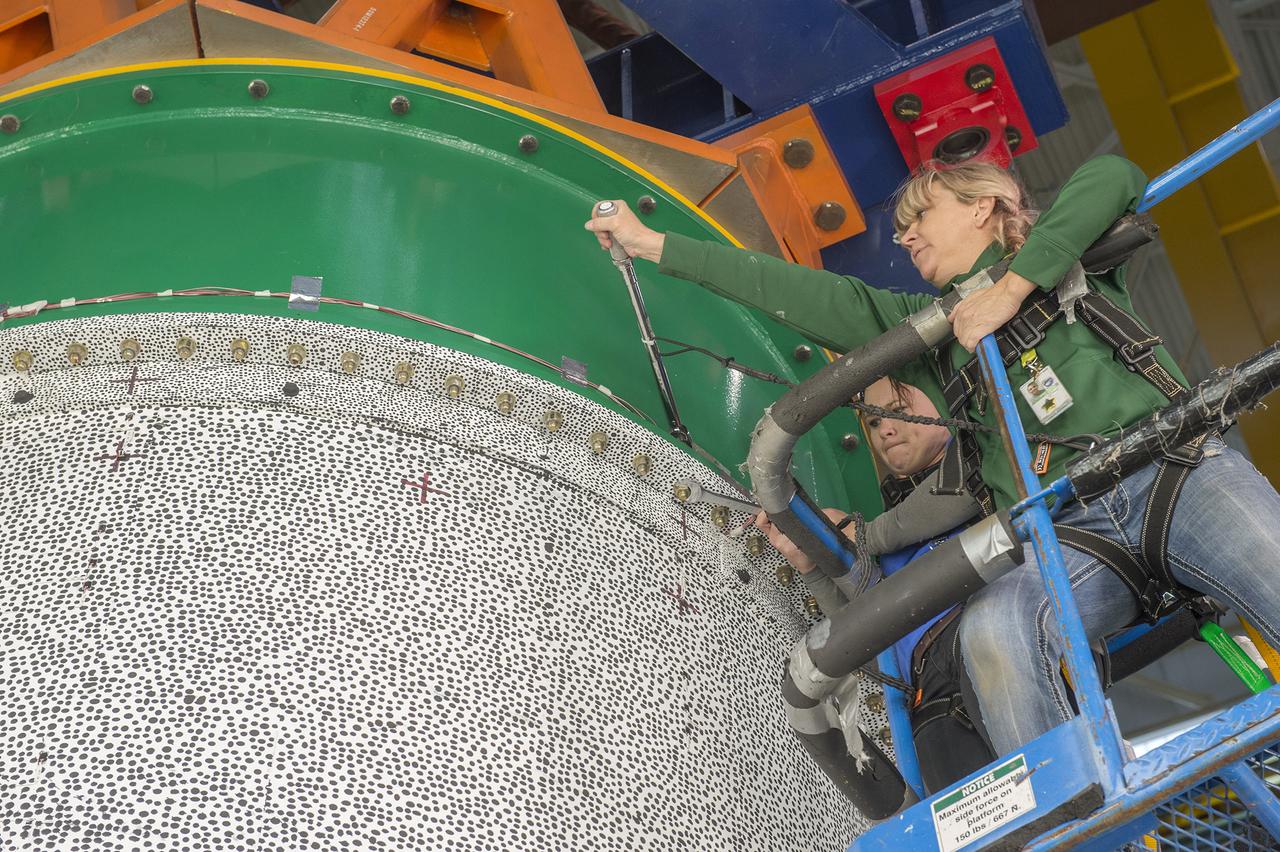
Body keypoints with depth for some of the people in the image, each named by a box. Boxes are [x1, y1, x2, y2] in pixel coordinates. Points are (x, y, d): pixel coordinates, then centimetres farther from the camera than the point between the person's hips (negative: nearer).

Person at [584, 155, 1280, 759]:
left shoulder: (1066, 255, 19)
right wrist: (653, 244, 22)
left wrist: (1013, 286, -7)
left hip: (1177, 475, -1)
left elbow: (1113, 177, -1)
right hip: (1067, 535, 2)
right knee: (994, 625, -33)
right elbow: (801, 295, 23)